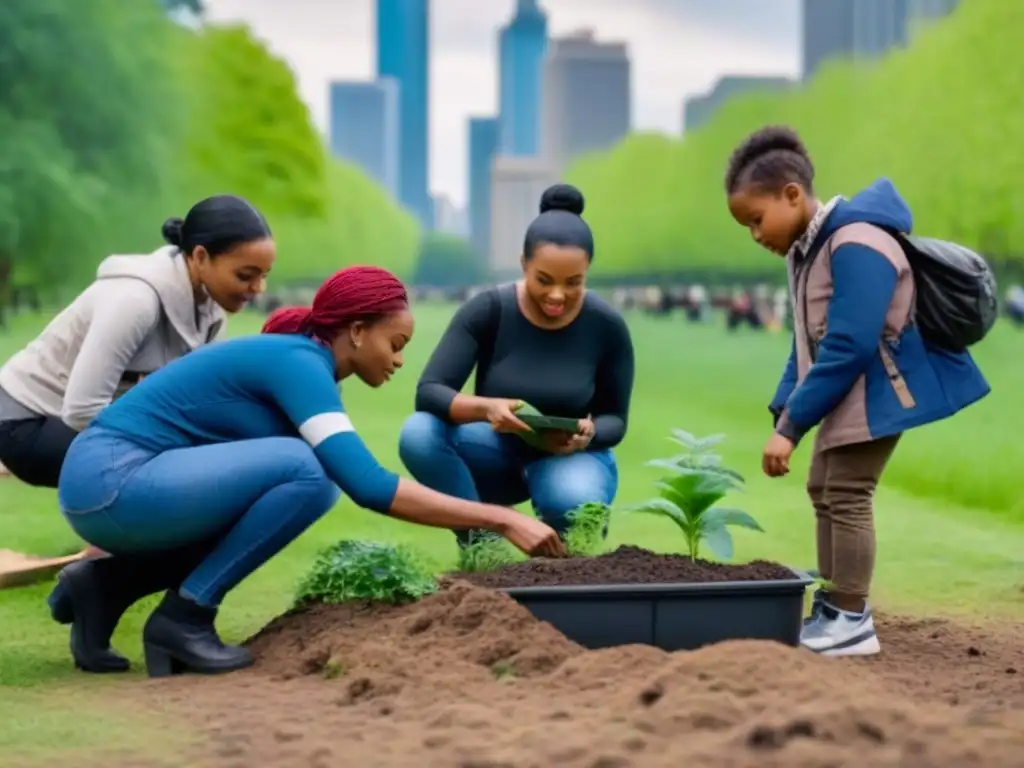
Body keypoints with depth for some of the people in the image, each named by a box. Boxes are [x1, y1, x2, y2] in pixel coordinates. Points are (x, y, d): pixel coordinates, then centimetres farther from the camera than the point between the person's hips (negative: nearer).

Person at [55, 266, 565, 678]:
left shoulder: (299, 362, 15)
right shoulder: (298, 361, -14)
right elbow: (368, 486, -24)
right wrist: (500, 520, -22)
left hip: (116, 484, 10)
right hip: (110, 482, -10)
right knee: (306, 472, -20)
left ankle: (108, 583, 11)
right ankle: (183, 616, -8)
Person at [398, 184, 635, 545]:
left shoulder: (606, 325, -16)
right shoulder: (488, 310, -18)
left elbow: (615, 419, -6)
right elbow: (428, 392, -24)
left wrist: (589, 434, -31)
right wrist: (487, 407, -44)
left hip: (570, 454, -1)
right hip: (498, 450, 1)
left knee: (575, 502, -38)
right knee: (418, 434, -30)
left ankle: (557, 548, 1)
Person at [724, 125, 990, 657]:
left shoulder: (855, 246, -26)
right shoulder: (807, 248, 6)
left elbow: (849, 348, -30)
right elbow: (809, 342, 12)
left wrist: (792, 426, -28)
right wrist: (784, 412, 0)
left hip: (879, 389, -10)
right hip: (849, 391, 10)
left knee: (846, 495, -9)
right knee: (825, 491, 16)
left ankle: (853, 621, -1)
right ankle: (834, 606, 25)